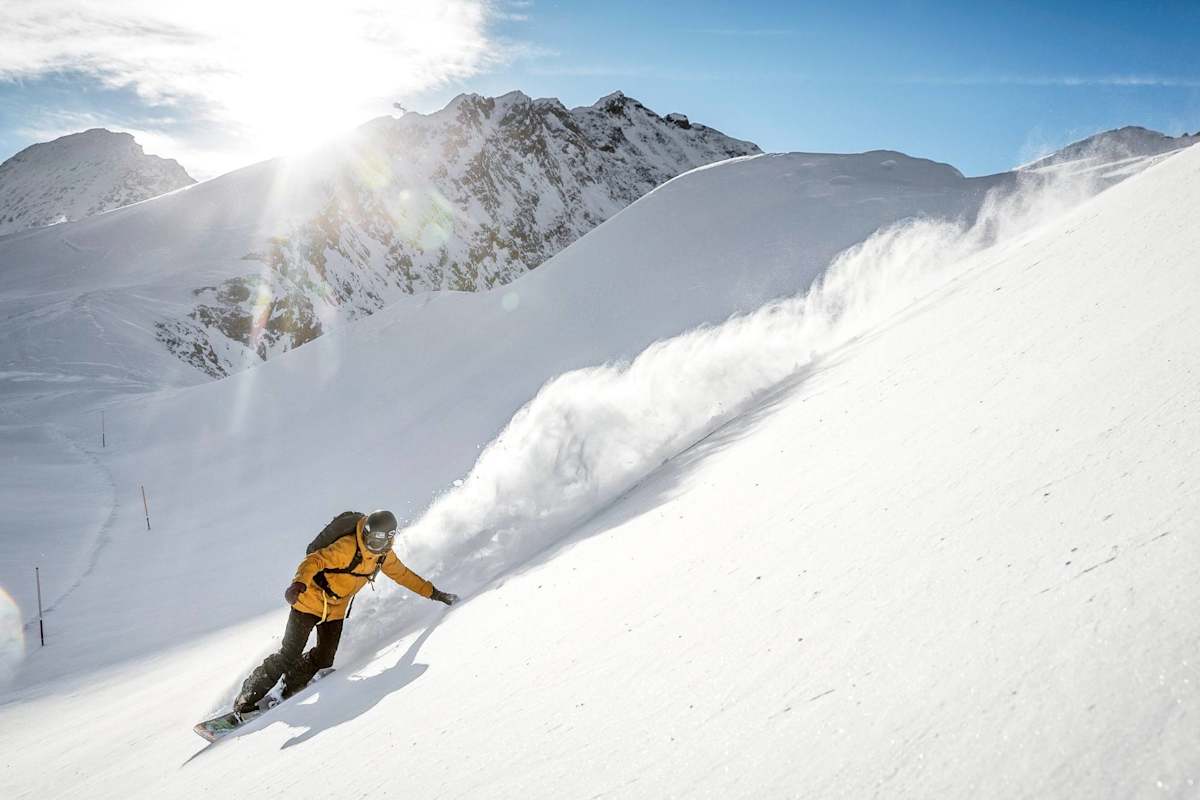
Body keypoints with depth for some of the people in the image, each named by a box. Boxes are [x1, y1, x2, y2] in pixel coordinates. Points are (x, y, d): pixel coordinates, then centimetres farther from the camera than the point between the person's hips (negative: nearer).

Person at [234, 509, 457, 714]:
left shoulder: (384, 556, -6)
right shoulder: (348, 547, -29)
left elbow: (402, 574, 7)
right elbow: (315, 560, -36)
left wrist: (433, 593, 6)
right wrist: (299, 583, -55)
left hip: (336, 611, 6)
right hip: (310, 602, -6)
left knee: (323, 662, 1)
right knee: (288, 657, -9)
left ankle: (285, 696, 24)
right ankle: (246, 701, 8)